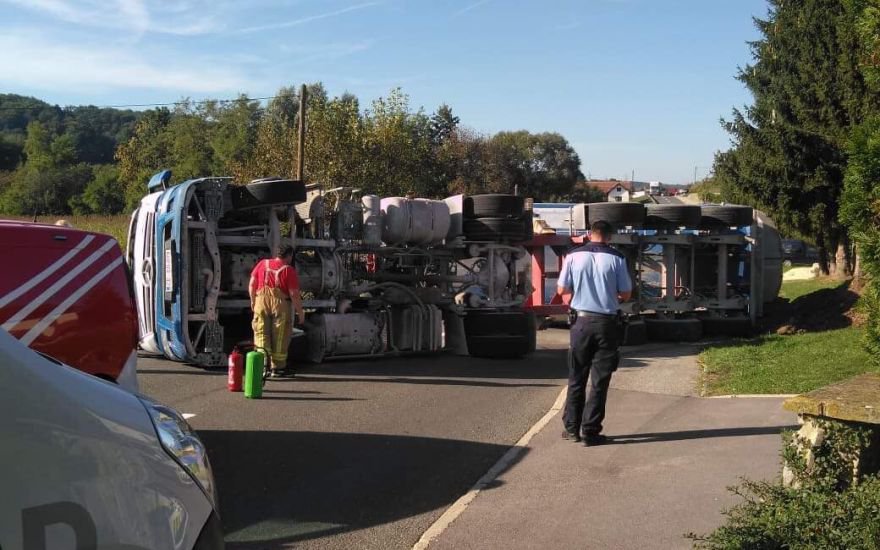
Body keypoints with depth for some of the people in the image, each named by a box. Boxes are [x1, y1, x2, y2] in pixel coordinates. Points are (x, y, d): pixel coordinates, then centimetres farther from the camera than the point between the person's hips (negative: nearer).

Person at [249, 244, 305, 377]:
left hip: (261, 303, 3)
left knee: (261, 334, 8)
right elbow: (294, 294, -9)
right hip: (280, 305, -3)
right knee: (279, 338, 8)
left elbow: (251, 285, 7)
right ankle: (276, 368, 14)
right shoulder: (289, 270, -6)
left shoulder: (262, 264, 5)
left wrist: (253, 300, 22)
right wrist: (300, 312, 0)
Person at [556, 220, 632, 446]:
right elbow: (626, 294, 0)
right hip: (606, 323, -1)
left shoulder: (574, 256, -2)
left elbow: (561, 290, 3)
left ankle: (571, 428, 18)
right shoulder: (616, 259, -5)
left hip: (582, 321, 1)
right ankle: (590, 432, 6)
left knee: (576, 378, 13)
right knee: (600, 381, 5)